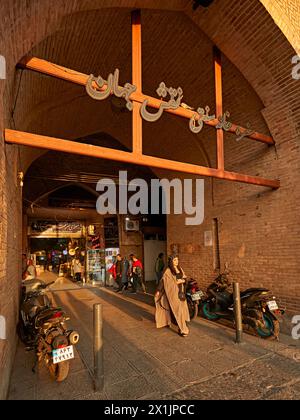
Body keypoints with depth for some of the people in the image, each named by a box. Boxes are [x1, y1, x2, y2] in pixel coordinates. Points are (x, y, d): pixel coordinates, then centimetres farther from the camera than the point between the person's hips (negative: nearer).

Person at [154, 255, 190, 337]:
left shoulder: (180, 269, 7)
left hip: (180, 291, 7)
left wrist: (182, 280, -11)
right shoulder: (168, 271, -11)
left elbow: (184, 277, 11)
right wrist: (158, 291, -7)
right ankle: (182, 329, 0)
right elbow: (163, 281, -8)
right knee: (178, 309, -7)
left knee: (182, 308, 13)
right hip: (173, 291, -7)